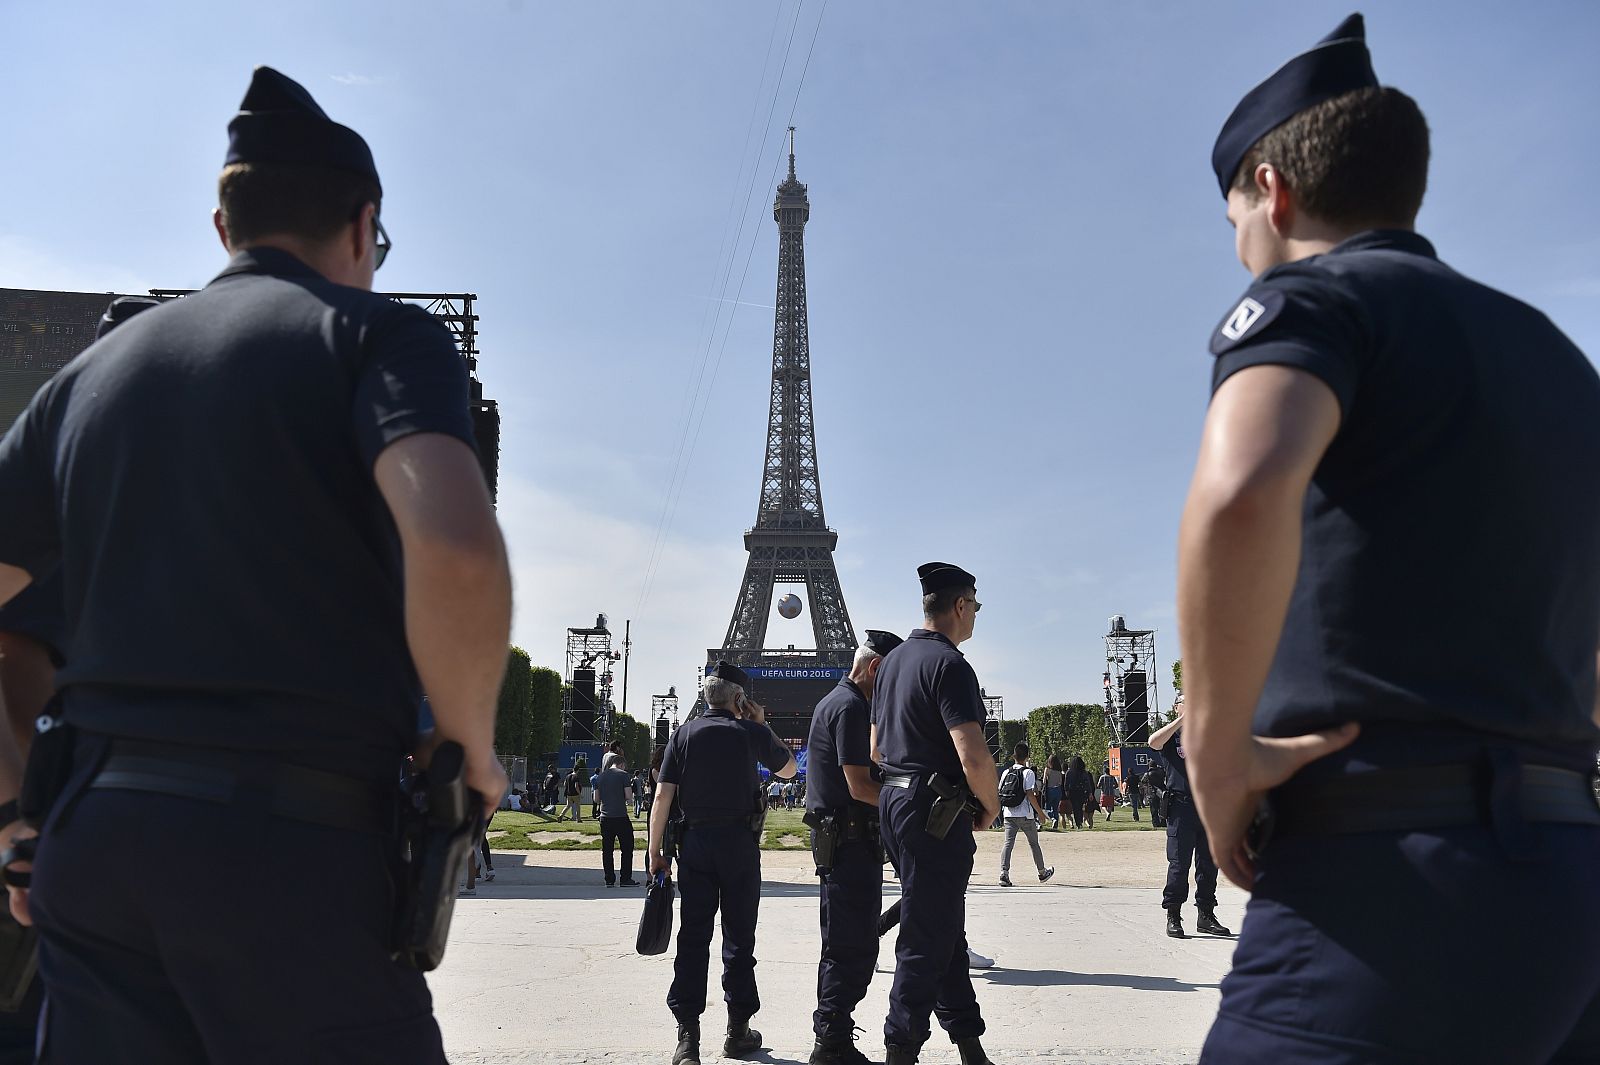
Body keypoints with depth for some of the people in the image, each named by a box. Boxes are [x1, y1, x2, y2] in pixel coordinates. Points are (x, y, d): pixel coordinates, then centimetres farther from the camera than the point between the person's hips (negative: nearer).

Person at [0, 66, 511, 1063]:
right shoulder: (377, 333, -1)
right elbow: (456, 550, -21)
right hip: (295, 844, -5)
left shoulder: (95, 370, 16)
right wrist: (473, 747, -5)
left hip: (92, 834, 6)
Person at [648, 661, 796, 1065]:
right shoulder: (751, 732, -1)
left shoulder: (684, 734, 2)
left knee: (693, 937, 2)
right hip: (740, 843, -1)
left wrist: (655, 851, 3)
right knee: (739, 937, 9)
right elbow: (788, 768, 16)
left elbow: (663, 796, -3)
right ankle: (738, 1029, 16)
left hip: (695, 842, 1)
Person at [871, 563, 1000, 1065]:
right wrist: (991, 806, -8)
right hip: (935, 815, -10)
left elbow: (877, 747, 21)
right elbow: (974, 757, -25)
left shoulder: (893, 661, 14)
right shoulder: (948, 664, -16)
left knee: (944, 928, 16)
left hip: (895, 801, 10)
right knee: (928, 938, -2)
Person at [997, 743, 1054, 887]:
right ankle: (1042, 873, 27)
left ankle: (1004, 873, -16)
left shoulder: (1006, 772, 7)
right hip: (1025, 815, -4)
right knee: (1034, 843, 12)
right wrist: (1040, 811, -6)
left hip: (1009, 814, 4)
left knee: (1008, 843, 0)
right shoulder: (1028, 772, -8)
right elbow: (1030, 795, -14)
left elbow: (1000, 793, 9)